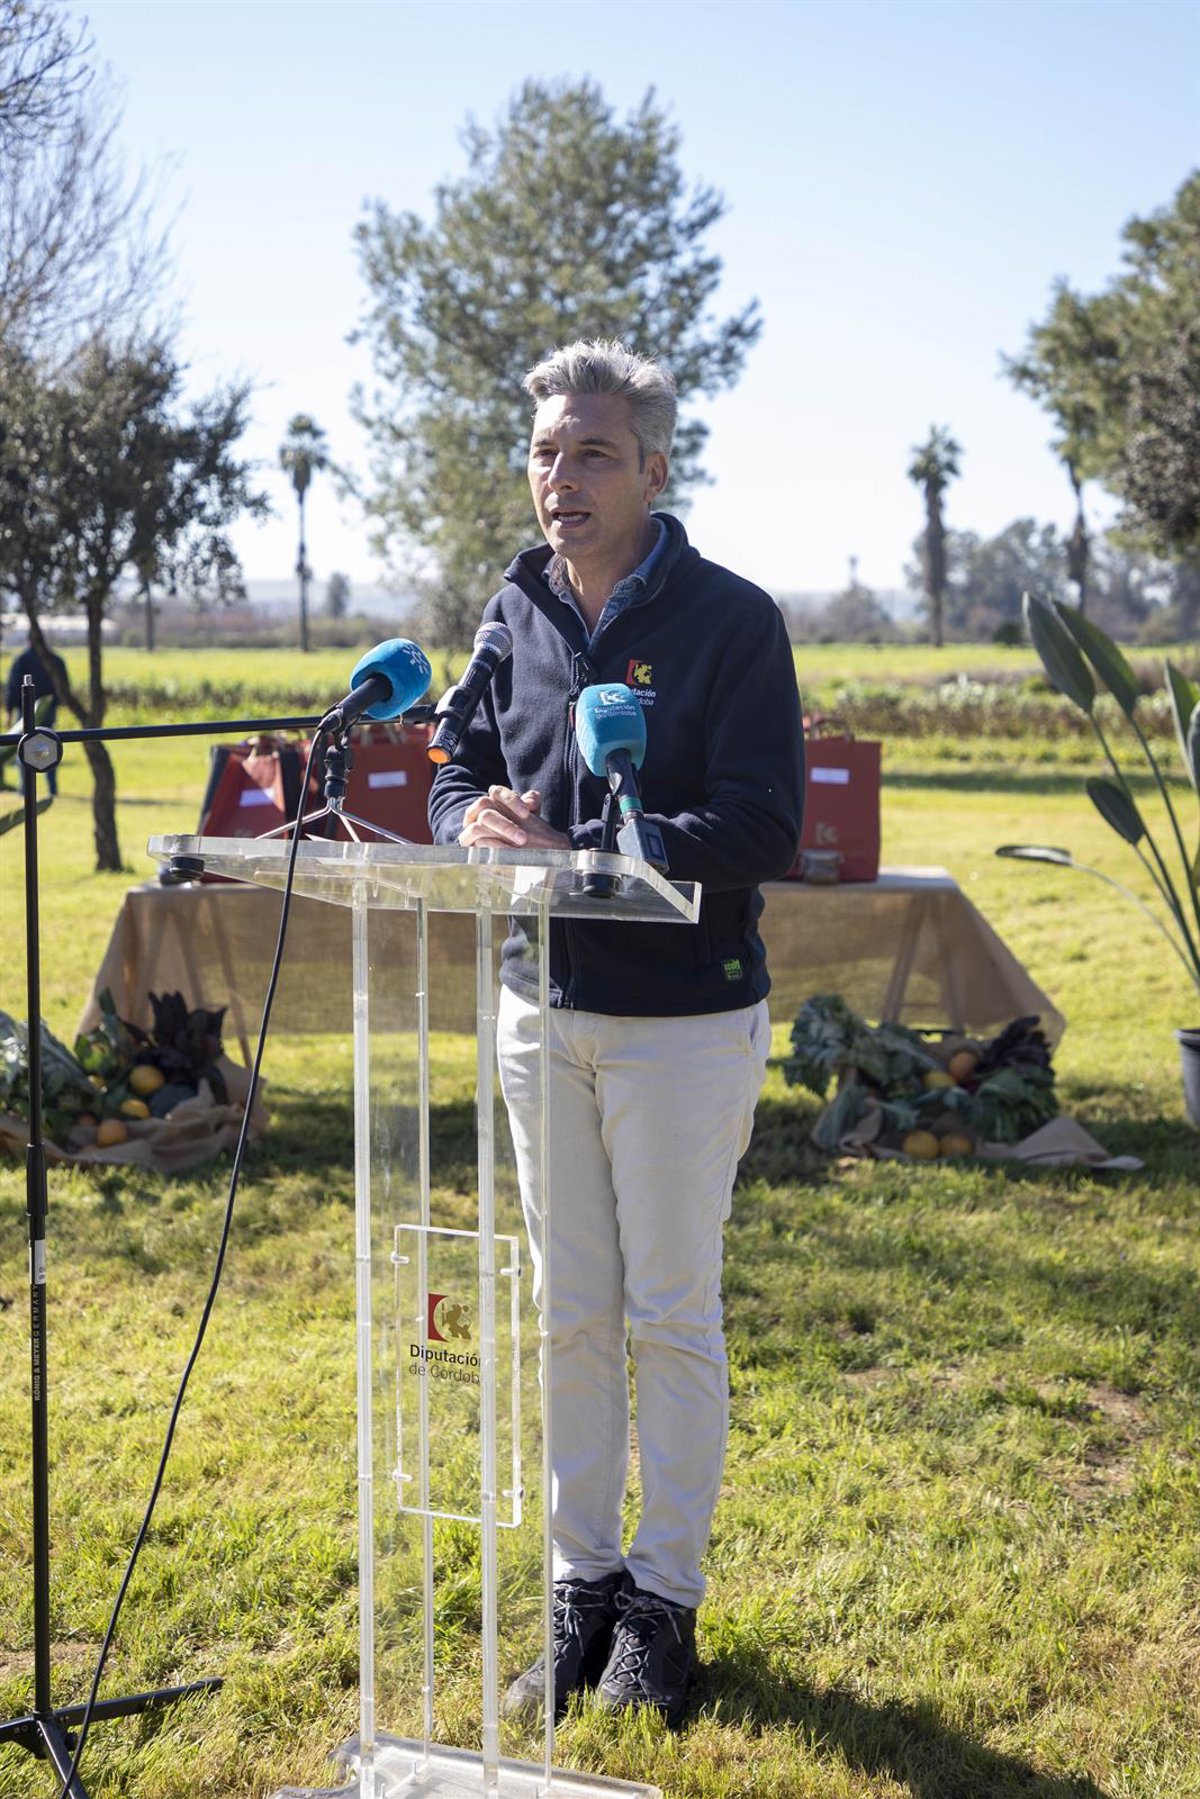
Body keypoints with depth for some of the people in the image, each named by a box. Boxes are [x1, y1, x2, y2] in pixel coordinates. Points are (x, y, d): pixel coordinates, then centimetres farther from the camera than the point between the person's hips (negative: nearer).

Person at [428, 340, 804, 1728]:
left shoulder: (731, 619, -11)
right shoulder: (515, 613, 6)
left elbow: (763, 826, -18)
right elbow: (459, 774, 12)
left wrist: (571, 850, -25)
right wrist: (477, 821, -14)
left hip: (684, 1017, -5)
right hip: (542, 1006, 5)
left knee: (672, 1316, 6)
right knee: (572, 1316, 13)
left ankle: (665, 1598, 21)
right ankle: (581, 1582, 26)